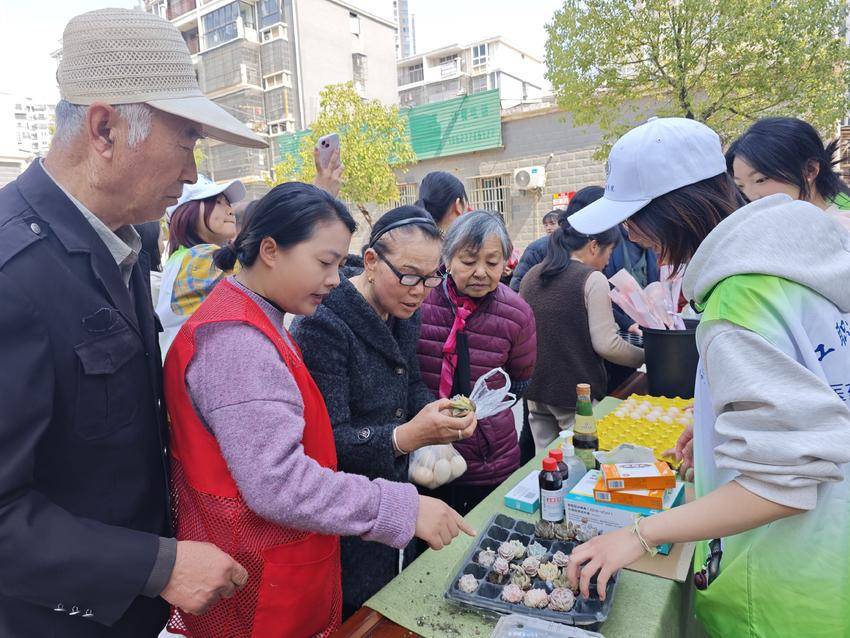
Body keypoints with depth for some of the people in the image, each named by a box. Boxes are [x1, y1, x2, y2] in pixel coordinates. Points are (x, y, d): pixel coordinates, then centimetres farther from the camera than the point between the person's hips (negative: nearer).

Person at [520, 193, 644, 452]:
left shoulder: (532, 275, 7)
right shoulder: (592, 279, -12)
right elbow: (606, 344, -14)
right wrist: (644, 357, 1)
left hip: (536, 388, 6)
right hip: (578, 393, -6)